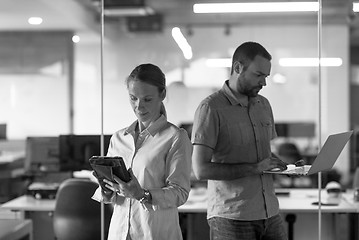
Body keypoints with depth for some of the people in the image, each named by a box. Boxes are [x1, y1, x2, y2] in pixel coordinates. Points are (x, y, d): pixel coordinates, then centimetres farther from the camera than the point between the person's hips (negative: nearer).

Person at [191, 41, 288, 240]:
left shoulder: (263, 105, 13)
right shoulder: (211, 108, -10)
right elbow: (201, 169, -17)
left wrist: (286, 167, 4)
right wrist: (255, 168, -18)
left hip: (270, 214, 6)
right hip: (231, 218, -6)